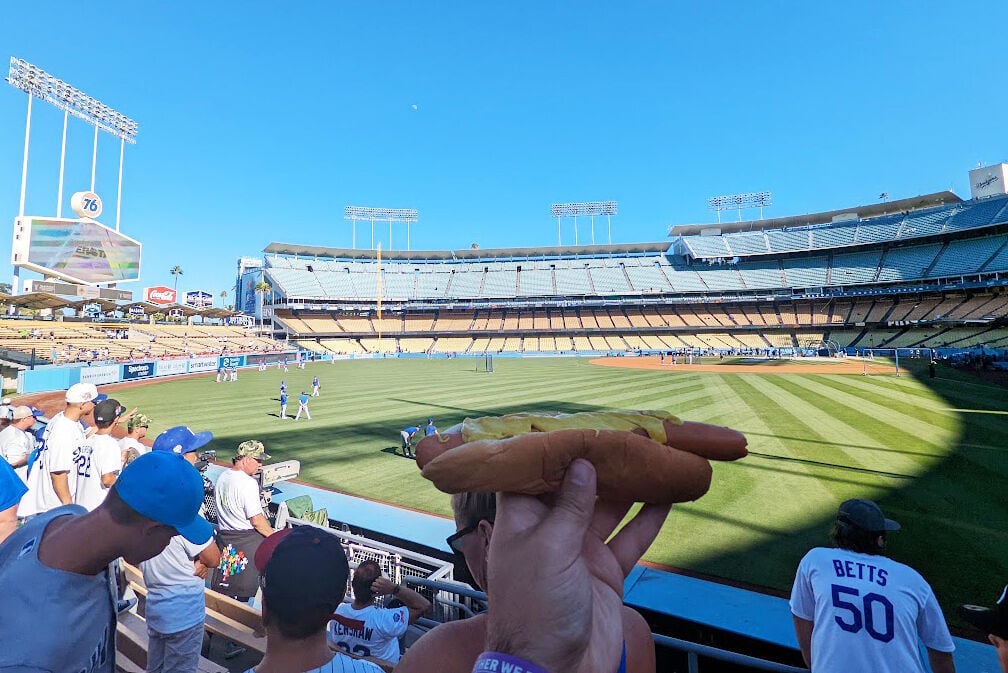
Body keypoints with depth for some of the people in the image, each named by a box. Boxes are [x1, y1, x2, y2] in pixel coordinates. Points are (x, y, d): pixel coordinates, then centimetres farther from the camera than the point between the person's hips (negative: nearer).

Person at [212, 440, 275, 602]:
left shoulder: (222, 477, 4)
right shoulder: (248, 483, -23)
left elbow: (223, 508, 14)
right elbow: (257, 520, -21)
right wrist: (274, 536, -11)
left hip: (224, 534, 8)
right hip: (247, 540, -8)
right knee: (245, 590, 6)